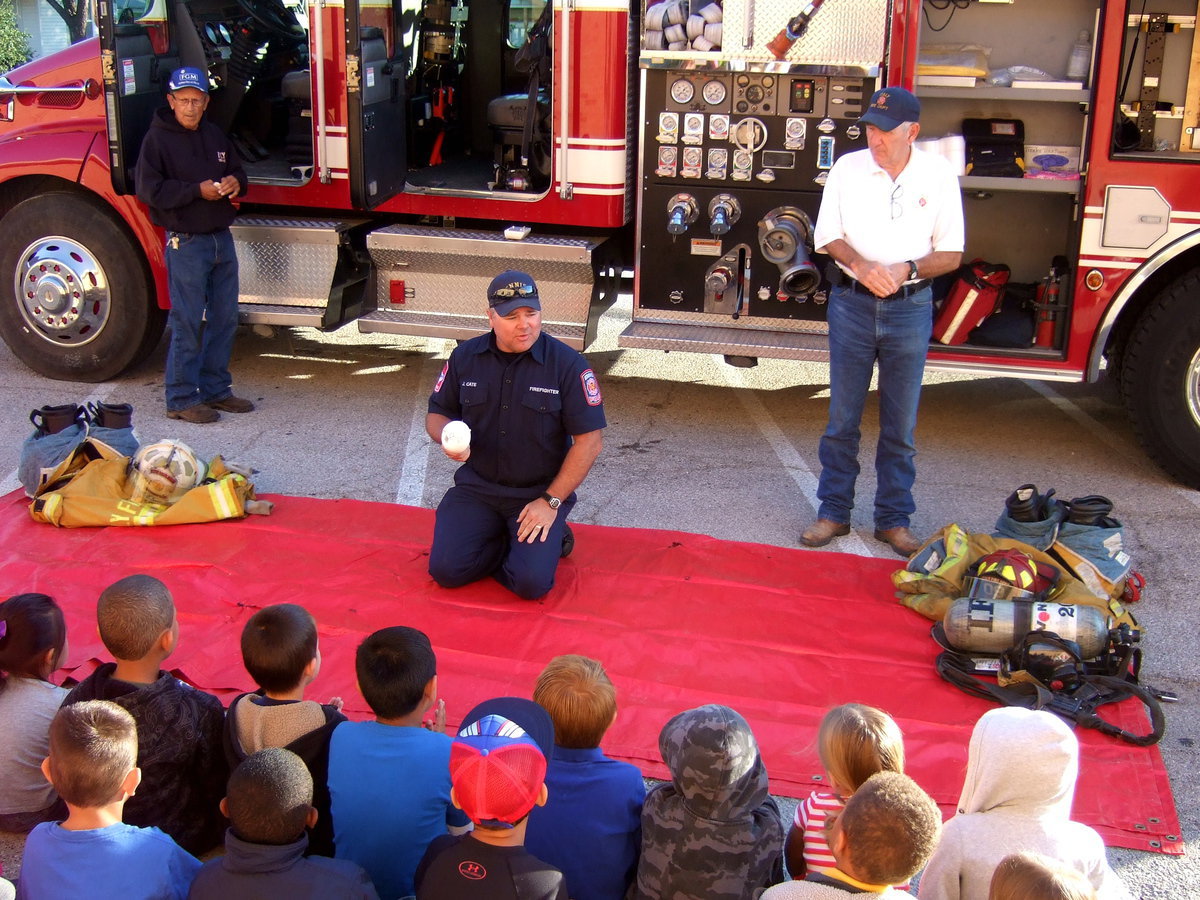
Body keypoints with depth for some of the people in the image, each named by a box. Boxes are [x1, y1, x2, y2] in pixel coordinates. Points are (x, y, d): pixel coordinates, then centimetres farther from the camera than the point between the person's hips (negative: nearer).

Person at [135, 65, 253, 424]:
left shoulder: (216, 136, 12)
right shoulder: (158, 139, -8)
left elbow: (238, 171, 21)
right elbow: (149, 190, -14)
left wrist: (235, 183, -4)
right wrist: (198, 190, -21)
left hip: (221, 238, 7)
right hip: (186, 243, -7)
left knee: (224, 318, 11)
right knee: (188, 323, -4)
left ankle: (216, 389, 23)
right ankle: (181, 399, 4)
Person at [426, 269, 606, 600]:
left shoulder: (567, 365, -11)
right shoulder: (465, 357, 1)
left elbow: (589, 441, -10)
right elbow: (437, 414, 13)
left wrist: (551, 501, -14)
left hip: (540, 493, -3)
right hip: (477, 488, 3)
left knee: (531, 583, -21)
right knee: (446, 570, -13)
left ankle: (548, 539, 13)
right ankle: (508, 542, 15)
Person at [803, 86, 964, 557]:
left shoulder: (939, 176, -3)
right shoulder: (847, 169, -1)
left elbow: (951, 254, -1)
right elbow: (828, 236, 2)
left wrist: (907, 268, -19)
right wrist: (860, 265, -17)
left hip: (910, 309, 0)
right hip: (852, 305, 1)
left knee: (901, 424, 7)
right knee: (842, 417, 7)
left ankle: (894, 519, 18)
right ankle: (833, 512, 18)